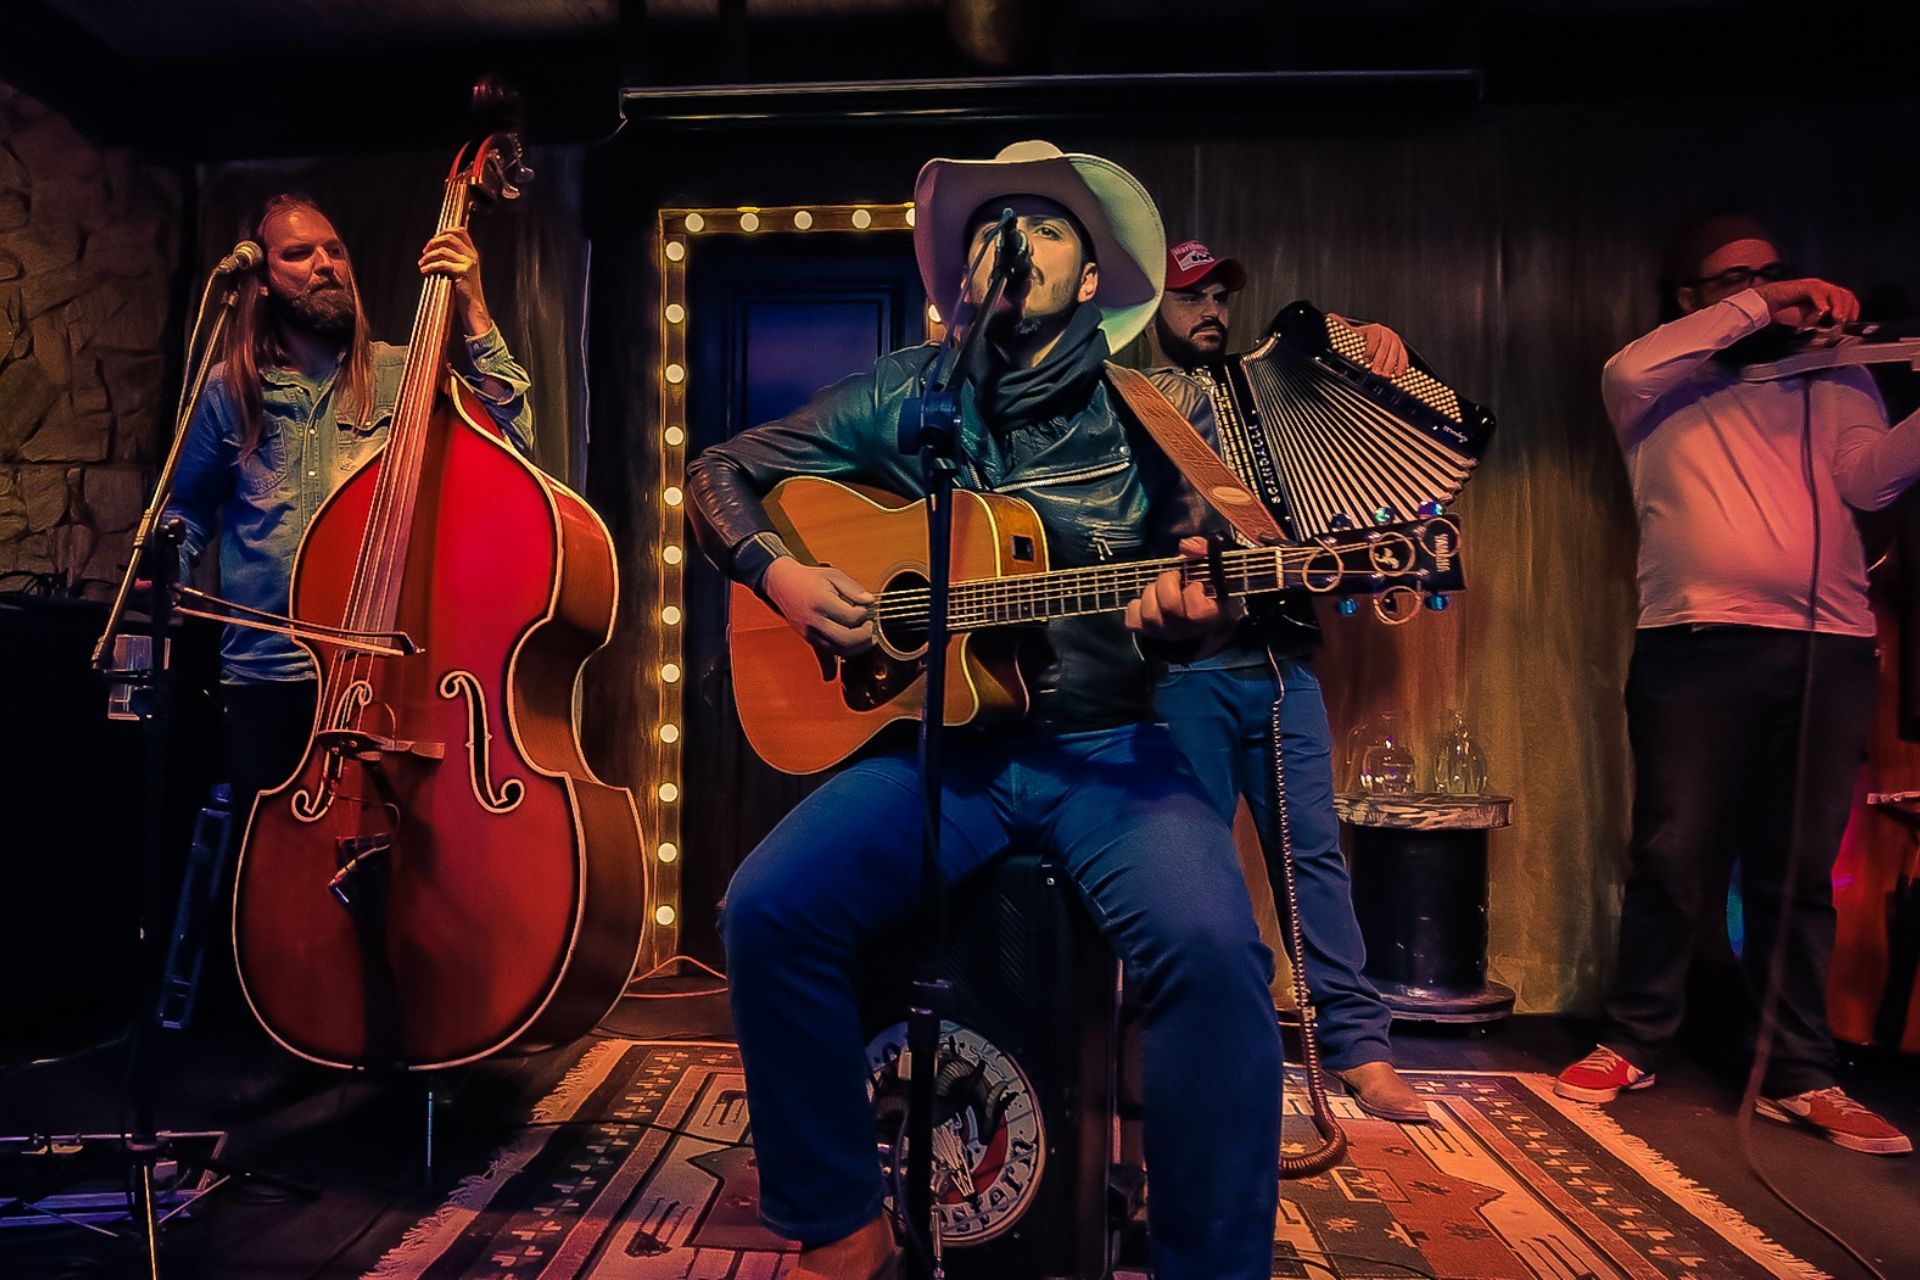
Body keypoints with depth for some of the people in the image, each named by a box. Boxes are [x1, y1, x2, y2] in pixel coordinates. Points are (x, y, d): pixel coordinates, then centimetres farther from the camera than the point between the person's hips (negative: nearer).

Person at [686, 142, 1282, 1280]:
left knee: (1213, 946, -30)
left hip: (1110, 747, -1)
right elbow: (720, 473, 15)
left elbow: (1204, 578, 6)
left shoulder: (1161, 408, 6)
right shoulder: (904, 398, 9)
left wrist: (1187, 616, -19)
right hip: (940, 742, 2)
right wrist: (779, 572, -4)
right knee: (768, 909, -21)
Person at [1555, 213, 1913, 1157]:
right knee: (1675, 861, -1)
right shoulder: (1662, 388, 12)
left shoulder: (1833, 381, 19)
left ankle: (1799, 1077, 17)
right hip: (1698, 646, -3)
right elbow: (1625, 370, -12)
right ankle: (1633, 1043, 15)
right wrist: (1758, 307, -8)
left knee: (1800, 871, 7)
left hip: (1831, 649, 3)